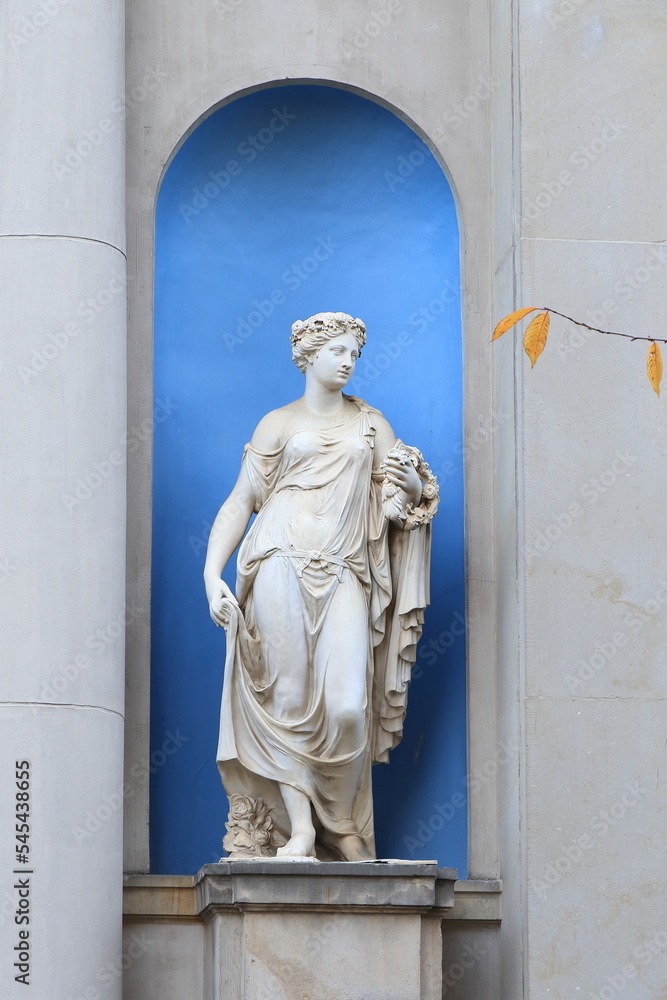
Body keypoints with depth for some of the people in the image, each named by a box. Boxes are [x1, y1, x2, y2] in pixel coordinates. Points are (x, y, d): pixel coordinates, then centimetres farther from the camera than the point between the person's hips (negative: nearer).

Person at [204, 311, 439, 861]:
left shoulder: (371, 423, 20)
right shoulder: (279, 423, 11)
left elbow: (407, 495, 16)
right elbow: (240, 502, 6)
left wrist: (411, 485, -8)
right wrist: (213, 574, -6)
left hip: (344, 574, 2)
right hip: (282, 565, -2)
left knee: (349, 705, -11)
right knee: (288, 699, -6)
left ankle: (345, 825, 4)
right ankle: (299, 827, -5)